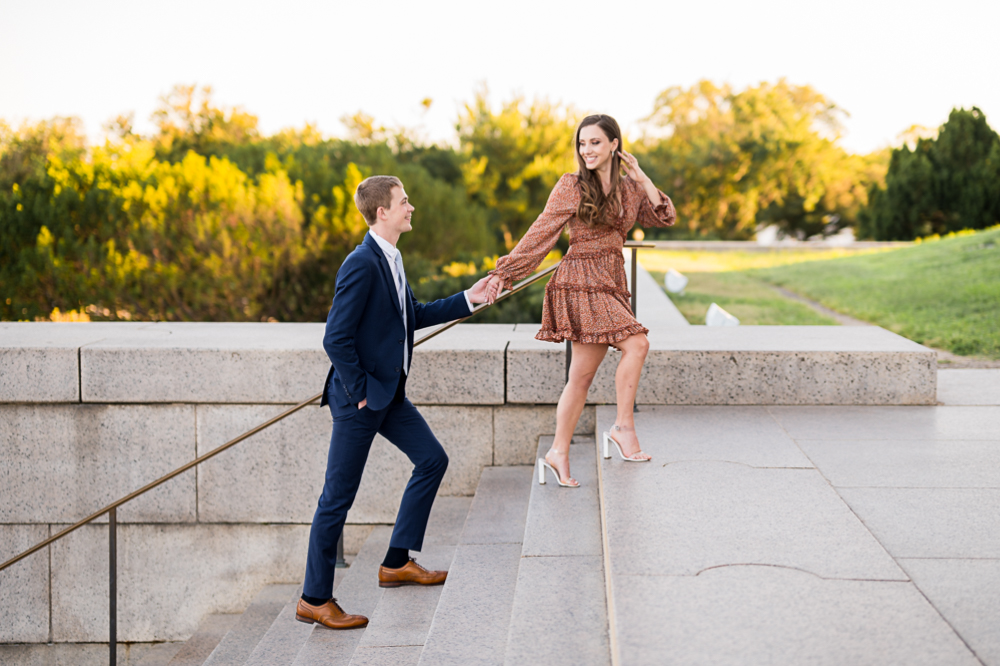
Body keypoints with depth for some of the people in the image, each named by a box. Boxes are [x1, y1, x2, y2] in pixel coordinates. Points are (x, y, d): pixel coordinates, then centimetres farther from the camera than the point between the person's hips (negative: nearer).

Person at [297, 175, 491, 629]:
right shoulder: (361, 264, -20)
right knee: (338, 497, -3)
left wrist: (468, 300, 19)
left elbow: (413, 316, 23)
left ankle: (397, 563, 24)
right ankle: (314, 600, 7)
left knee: (432, 460, 15)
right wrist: (359, 392, -17)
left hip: (390, 394, 10)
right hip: (361, 401, -10)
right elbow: (336, 339, -23)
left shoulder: (391, 260, 10)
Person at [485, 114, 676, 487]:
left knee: (583, 375, 4)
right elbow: (541, 232, -1)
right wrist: (504, 274, -2)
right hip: (582, 281, -6)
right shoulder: (572, 185, -3)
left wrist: (641, 178, 1)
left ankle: (558, 453, 9)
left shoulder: (629, 187, 13)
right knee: (636, 344, -21)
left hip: (612, 283, 6)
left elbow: (665, 218, 8)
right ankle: (624, 426, -10)